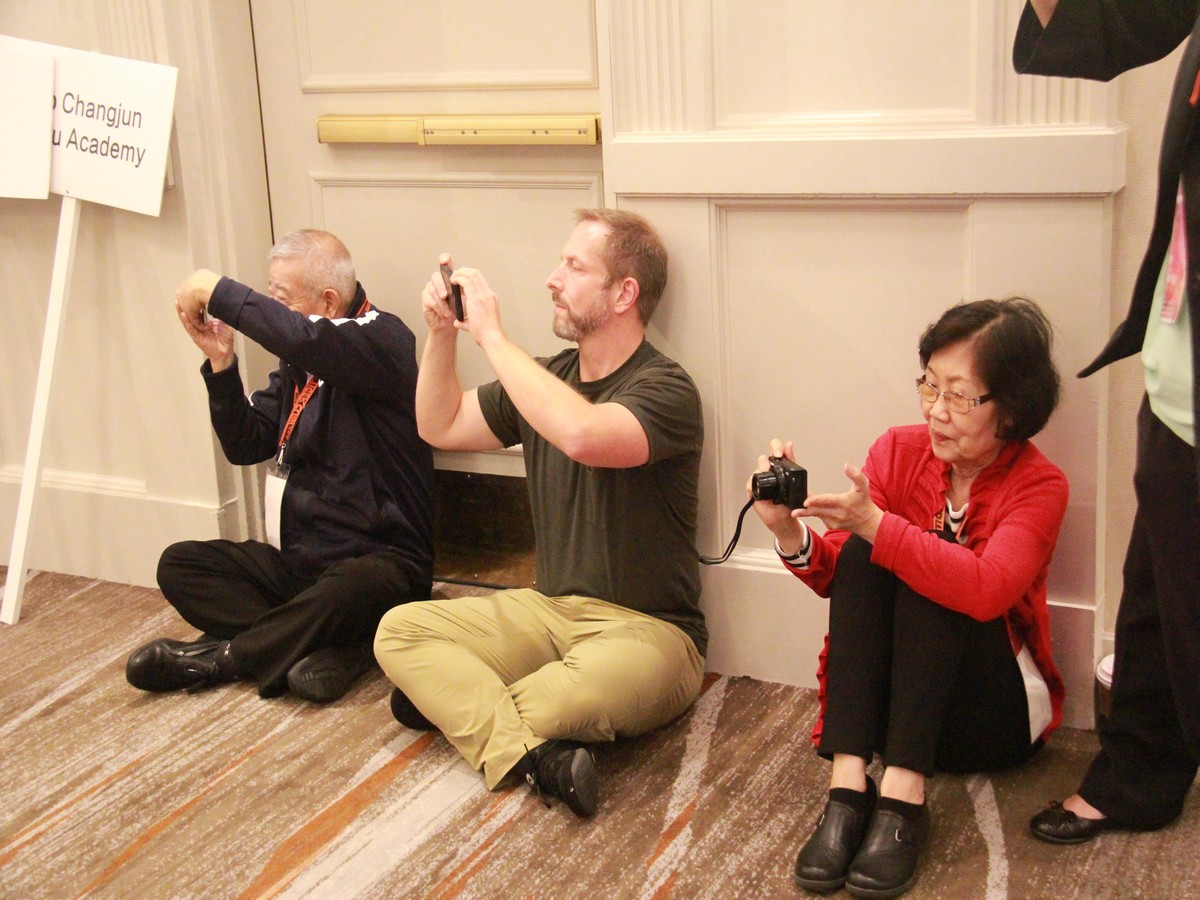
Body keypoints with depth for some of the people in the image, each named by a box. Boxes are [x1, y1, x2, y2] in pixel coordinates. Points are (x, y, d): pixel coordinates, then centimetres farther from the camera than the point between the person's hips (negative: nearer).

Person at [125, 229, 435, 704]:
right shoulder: (297, 361, 11)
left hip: (375, 562, -8)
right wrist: (221, 363, -1)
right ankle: (324, 647, -25)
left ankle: (220, 656, -18)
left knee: (353, 589, -40)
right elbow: (246, 445, 13)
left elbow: (308, 340, -33)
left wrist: (215, 289, -23)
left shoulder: (383, 338, -11)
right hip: (297, 561, 8)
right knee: (179, 565, -9)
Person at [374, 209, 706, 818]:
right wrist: (442, 333, 4)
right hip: (549, 609, 7)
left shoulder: (664, 390, -13)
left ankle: (453, 701, -13)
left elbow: (582, 435, -35)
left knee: (594, 688, -40)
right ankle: (537, 758, -30)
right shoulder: (548, 377, 12)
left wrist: (491, 335, -24)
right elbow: (440, 427, 20)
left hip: (646, 629, -7)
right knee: (399, 630, -13)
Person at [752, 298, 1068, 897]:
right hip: (887, 693, 3)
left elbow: (987, 590, -32)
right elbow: (837, 578, -6)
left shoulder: (1038, 485, -12)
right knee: (861, 550, -22)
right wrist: (788, 530, -27)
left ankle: (903, 797, -37)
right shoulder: (899, 451, -2)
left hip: (993, 717, -3)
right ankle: (848, 785, -34)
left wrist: (875, 523, -39)